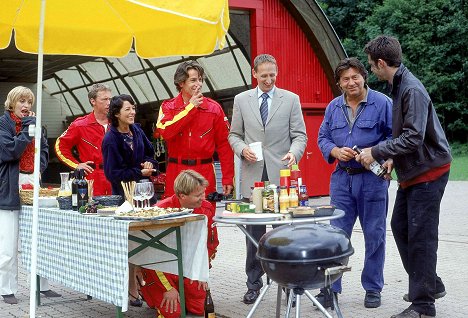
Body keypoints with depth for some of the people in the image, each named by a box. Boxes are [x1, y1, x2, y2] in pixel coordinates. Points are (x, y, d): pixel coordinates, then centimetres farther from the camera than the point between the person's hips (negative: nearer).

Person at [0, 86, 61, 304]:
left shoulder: (33, 123, 13)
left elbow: (44, 149, 18)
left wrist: (39, 168, 1)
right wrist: (27, 129, -13)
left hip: (32, 184, 5)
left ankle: (43, 285, 17)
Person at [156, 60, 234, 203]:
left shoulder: (213, 107, 5)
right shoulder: (168, 107, 6)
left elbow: (224, 144, 4)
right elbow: (165, 131, -15)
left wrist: (227, 179, -1)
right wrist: (191, 107, -10)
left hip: (205, 173, 0)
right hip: (176, 172, 0)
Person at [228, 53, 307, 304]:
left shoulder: (291, 99, 6)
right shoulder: (241, 100, 9)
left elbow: (300, 134, 4)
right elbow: (234, 134, 13)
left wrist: (294, 152, -17)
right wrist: (242, 149, -8)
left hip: (281, 174, -1)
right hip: (253, 175, 1)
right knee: (253, 232, 6)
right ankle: (254, 283, 16)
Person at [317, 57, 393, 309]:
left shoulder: (382, 103, -4)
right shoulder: (333, 107, 9)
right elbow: (323, 138, 13)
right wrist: (336, 151, -7)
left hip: (372, 178, -3)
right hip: (342, 178, 3)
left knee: (374, 235, 6)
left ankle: (373, 289, 20)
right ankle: (330, 288, 11)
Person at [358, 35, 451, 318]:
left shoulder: (412, 90, -21)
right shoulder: (399, 86, 8)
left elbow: (413, 138, -26)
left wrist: (376, 152, -19)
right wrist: (392, 159, 8)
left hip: (428, 171, -10)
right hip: (411, 172, 10)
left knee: (420, 236, -5)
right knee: (400, 227, 15)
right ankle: (430, 284, 29)